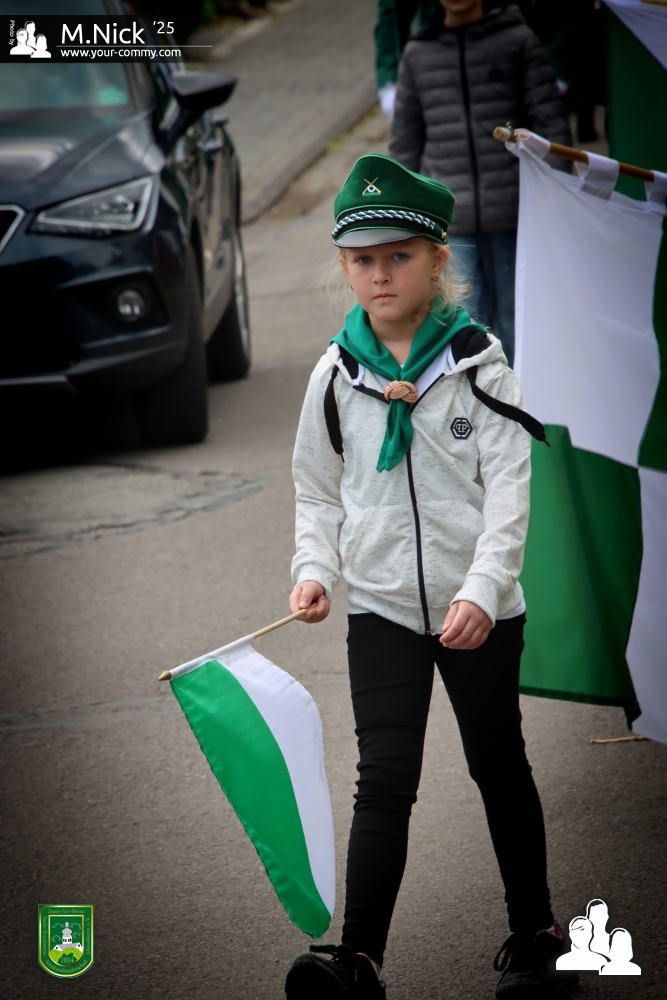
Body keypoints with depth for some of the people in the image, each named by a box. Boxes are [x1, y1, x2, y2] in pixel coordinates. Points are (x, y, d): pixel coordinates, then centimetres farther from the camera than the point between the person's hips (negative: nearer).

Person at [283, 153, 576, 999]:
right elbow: (318, 492, 11)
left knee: (499, 769, 14)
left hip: (480, 609, -1)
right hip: (382, 607, 1)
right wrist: (315, 571, -5)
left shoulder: (477, 364, -7)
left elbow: (509, 487, -11)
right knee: (385, 779, -9)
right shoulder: (337, 374, 2)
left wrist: (482, 590, -21)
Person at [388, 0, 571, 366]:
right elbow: (405, 141, 16)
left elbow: (549, 120, 1)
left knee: (513, 320, 7)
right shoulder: (418, 54, 10)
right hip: (450, 219, 2)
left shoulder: (518, 40, 2)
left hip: (512, 213, -1)